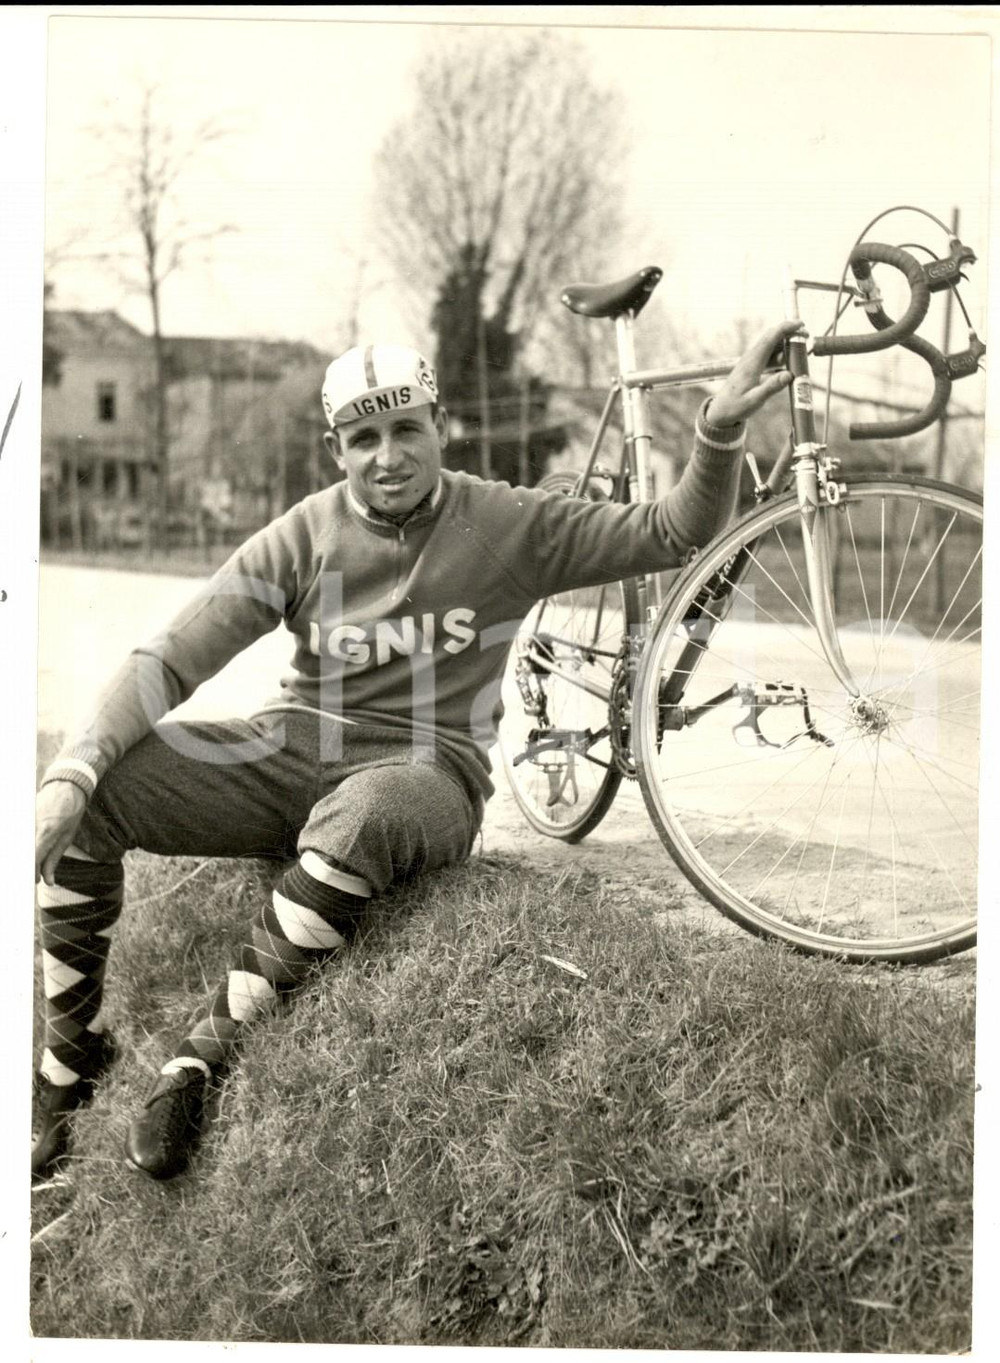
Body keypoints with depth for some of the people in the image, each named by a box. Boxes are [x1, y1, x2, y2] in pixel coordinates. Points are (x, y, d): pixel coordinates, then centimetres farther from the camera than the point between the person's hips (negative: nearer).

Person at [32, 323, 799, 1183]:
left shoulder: (508, 527, -1)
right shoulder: (302, 539, 0)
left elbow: (674, 535, -2)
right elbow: (169, 661, -5)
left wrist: (719, 433, -21)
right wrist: (73, 772, -19)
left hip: (425, 773, -2)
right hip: (292, 752, 3)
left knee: (355, 821, -41)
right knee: (91, 794, -20)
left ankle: (202, 1063, -24)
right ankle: (67, 1072, -5)